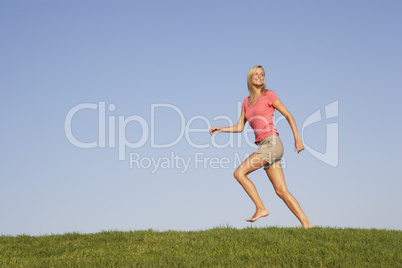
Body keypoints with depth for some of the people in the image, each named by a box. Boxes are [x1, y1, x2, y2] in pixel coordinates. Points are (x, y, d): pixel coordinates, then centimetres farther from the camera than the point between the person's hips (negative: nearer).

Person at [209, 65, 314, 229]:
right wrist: (221, 129, 6)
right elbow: (239, 128, 20)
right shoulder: (247, 102, 20)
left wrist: (297, 139, -5)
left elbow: (288, 115, 1)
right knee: (281, 191, 1)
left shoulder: (268, 95, 1)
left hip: (272, 143, -7)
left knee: (239, 173, -14)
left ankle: (261, 208, -9)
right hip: (264, 147, 7)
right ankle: (306, 224, 1)